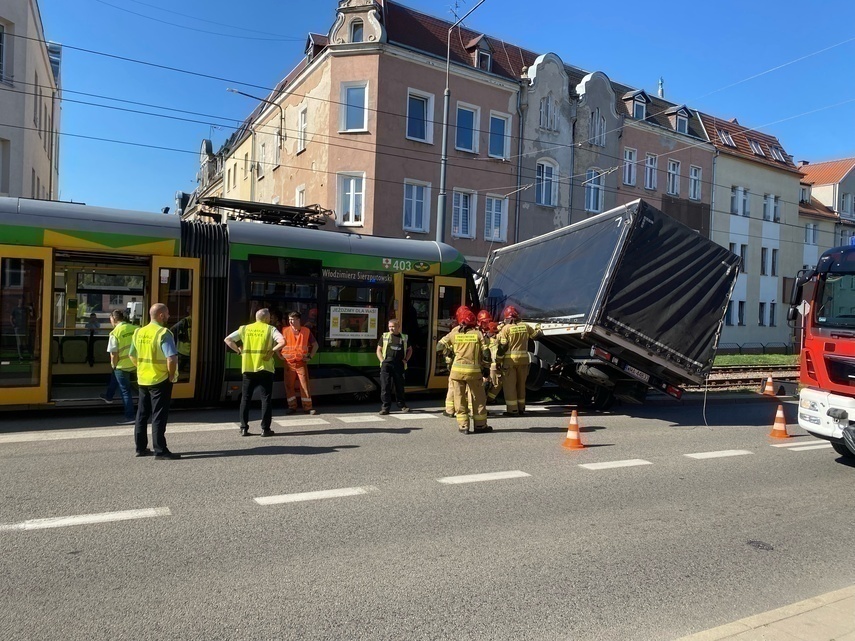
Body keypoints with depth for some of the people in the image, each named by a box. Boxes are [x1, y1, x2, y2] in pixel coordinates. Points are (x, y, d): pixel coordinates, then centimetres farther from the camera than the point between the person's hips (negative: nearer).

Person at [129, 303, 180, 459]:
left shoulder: (139, 332, 6)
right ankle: (160, 451, 2)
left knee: (142, 415, 15)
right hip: (160, 381, -7)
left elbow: (133, 356, 13)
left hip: (143, 380, 7)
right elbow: (172, 358, -25)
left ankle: (141, 448, 23)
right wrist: (171, 375, -12)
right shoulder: (163, 334, -16)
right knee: (159, 417, -2)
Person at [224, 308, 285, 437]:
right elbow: (282, 342, -18)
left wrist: (239, 351, 6)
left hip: (248, 368, 3)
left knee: (245, 398, 11)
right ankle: (265, 429, 4)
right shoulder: (270, 329, -2)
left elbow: (228, 340, 5)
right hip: (264, 368, -3)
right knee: (265, 398, 4)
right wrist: (272, 351, -8)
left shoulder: (245, 329, 8)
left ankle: (244, 428, 11)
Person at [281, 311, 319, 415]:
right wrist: (280, 355, 2)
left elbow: (315, 345, 11)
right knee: (289, 385, 3)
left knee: (305, 384, -2)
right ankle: (292, 406, 14)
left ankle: (308, 407, 5)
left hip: (301, 362, -1)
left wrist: (310, 357, 2)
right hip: (289, 363, 1)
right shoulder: (285, 331, 2)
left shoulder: (306, 331, 2)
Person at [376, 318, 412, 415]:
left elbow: (410, 350, 22)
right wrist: (382, 361, -3)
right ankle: (385, 407, 1)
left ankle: (402, 405, 23)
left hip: (399, 365, 1)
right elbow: (378, 350, 11)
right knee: (385, 386, -4)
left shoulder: (404, 337, 11)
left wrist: (406, 359, 6)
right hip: (386, 364, -1)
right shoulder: (385, 336, 9)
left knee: (400, 386, 9)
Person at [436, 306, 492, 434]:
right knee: (478, 398, 13)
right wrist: (486, 371, 5)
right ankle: (480, 425, 20)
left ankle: (463, 425, 9)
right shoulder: (478, 334, -1)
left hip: (457, 370, 1)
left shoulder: (454, 333, 1)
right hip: (474, 371, -1)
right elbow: (486, 354, -2)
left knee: (460, 398, 9)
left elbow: (439, 346, 10)